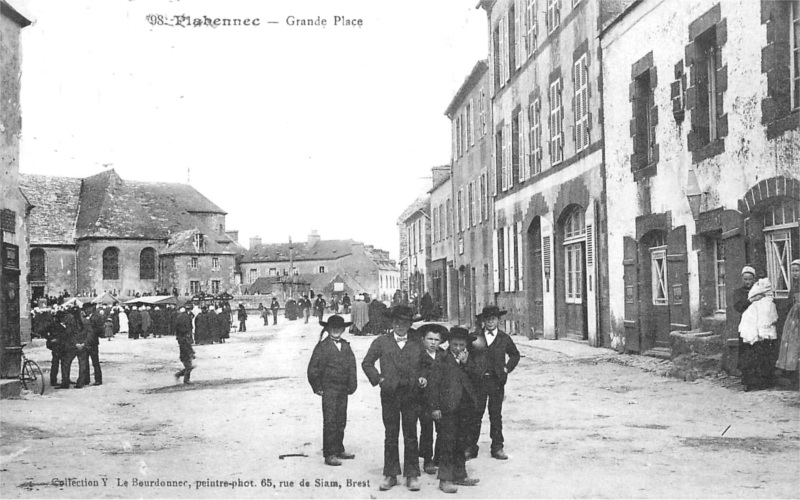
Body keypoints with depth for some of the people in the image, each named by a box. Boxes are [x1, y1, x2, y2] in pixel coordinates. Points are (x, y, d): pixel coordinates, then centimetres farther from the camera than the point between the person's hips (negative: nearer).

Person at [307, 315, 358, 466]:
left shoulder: (346, 346, 9)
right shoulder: (322, 346, -7)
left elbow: (352, 367, 11)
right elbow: (313, 368, -7)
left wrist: (352, 385, 4)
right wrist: (317, 387, -6)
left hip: (343, 390, 6)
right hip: (329, 389, -6)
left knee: (341, 421, 14)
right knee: (330, 422, -5)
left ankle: (339, 450, 26)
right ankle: (329, 454, -1)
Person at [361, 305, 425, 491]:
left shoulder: (417, 345, 6)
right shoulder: (381, 342, 6)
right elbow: (367, 363, 10)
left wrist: (422, 379, -3)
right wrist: (377, 378, -1)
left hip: (411, 394, 0)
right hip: (390, 394, 0)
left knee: (410, 435, 4)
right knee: (390, 435, 6)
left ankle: (412, 475, 11)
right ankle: (390, 474, 14)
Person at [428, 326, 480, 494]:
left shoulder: (469, 360, 12)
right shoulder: (442, 361, -3)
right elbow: (434, 384, -5)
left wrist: (466, 364, -10)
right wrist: (434, 407, -10)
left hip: (466, 407, 5)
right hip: (448, 408, -5)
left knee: (461, 443, 13)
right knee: (448, 443, -6)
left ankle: (459, 475, 24)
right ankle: (445, 478, -1)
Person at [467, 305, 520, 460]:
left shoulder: (504, 338, 7)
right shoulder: (474, 337, 2)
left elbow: (515, 355, 21)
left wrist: (507, 368, 9)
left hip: (497, 381, 1)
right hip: (478, 380, -1)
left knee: (496, 415, 7)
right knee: (475, 414, 0)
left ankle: (497, 447, 15)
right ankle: (470, 447, 7)